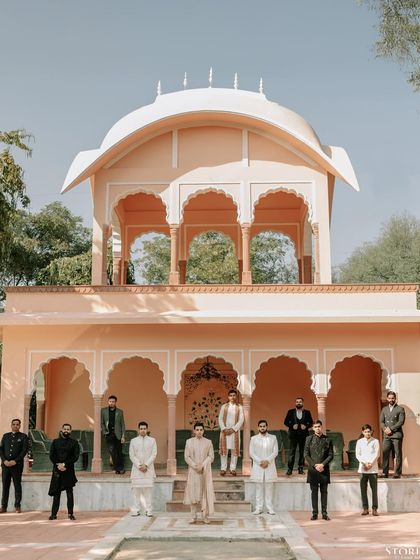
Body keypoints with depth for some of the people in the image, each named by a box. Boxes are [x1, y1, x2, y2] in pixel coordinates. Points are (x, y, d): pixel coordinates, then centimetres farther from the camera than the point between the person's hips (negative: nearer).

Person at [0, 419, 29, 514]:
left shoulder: (23, 437, 4)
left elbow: (25, 450, -4)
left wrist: (15, 461, -13)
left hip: (17, 465, -3)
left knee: (17, 485, 1)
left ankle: (17, 506, 6)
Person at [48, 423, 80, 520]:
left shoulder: (74, 442, 5)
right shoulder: (55, 442, 10)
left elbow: (76, 456, -4)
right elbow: (51, 456, 4)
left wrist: (64, 464, -13)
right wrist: (58, 465, -10)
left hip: (69, 470, -1)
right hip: (57, 470, 1)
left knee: (69, 493, 0)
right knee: (56, 493, 3)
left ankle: (70, 514, 5)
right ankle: (54, 514, 8)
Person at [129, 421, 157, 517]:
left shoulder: (152, 440, 7)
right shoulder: (133, 441, 9)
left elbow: (153, 455, 0)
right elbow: (132, 456, 3)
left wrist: (146, 465, -10)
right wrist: (139, 466, -9)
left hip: (148, 469, -1)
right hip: (136, 469, 1)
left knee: (148, 489, -5)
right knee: (136, 490, -1)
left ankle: (148, 510, -3)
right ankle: (138, 510, 4)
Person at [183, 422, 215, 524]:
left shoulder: (208, 442, 4)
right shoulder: (189, 441, 5)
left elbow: (211, 457, 0)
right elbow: (187, 457, 1)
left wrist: (202, 465, -12)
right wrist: (195, 466, -11)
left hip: (205, 471, 0)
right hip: (193, 471, 0)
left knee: (205, 493, -1)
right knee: (193, 493, -1)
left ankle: (205, 516, 4)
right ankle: (193, 516, 4)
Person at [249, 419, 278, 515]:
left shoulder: (273, 438, 7)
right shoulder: (254, 438, 6)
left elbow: (275, 452, 0)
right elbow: (251, 453, 0)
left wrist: (267, 461, -13)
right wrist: (260, 462, -11)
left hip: (270, 466, 0)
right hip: (258, 467, 0)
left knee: (269, 488, 1)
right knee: (258, 488, 1)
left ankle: (270, 508, 4)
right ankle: (258, 508, 4)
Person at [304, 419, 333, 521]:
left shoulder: (327, 440, 4)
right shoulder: (309, 439, 4)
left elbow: (331, 455, 2)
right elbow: (306, 455, 1)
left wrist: (323, 464, -12)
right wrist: (314, 465, -10)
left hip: (324, 469, 0)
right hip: (312, 469, 0)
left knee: (324, 491, 4)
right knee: (314, 491, 3)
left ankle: (324, 513, 8)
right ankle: (314, 513, 7)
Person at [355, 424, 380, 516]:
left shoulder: (375, 441, 5)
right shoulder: (359, 442, 9)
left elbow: (377, 454, -1)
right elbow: (357, 455, 4)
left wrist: (370, 463, -11)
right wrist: (364, 463, -9)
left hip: (373, 469, -2)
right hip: (362, 469, 2)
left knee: (374, 489, -3)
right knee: (363, 489, 1)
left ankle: (374, 508, 2)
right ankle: (365, 508, 7)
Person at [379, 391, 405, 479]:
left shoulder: (400, 409, 1)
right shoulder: (384, 409, 16)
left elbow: (401, 421, -8)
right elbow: (381, 421, 11)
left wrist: (391, 429, -13)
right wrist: (385, 429, -8)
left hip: (397, 435, -4)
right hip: (387, 435, 4)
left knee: (398, 455, -1)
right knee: (385, 454, -3)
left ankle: (397, 473, 3)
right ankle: (384, 473, -1)